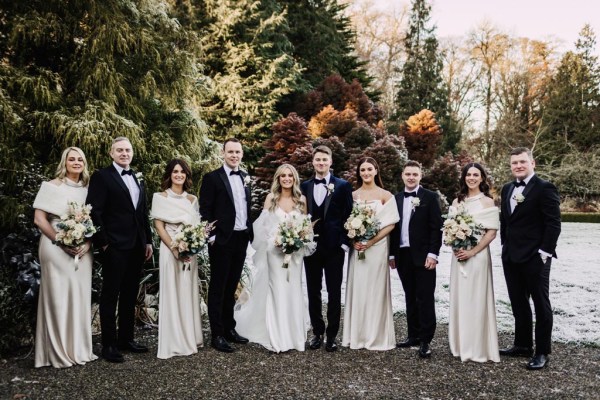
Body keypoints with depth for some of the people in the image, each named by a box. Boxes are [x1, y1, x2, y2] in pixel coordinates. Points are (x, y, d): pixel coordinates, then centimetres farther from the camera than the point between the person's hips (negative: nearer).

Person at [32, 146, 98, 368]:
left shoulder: (87, 189, 10)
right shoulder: (52, 186, -2)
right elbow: (39, 219, -7)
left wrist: (88, 243, -7)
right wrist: (63, 242, -15)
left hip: (82, 249, 4)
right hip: (57, 248, -4)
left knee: (80, 297, 7)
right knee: (58, 297, -1)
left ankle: (79, 349, 18)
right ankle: (58, 352, 10)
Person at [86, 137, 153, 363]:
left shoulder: (137, 179, 16)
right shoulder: (102, 176, -5)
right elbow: (94, 212, -11)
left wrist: (148, 241, 14)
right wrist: (103, 242, -14)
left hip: (136, 246, 7)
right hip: (115, 247, -7)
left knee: (130, 296, 13)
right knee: (110, 296, 2)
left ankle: (126, 339, 23)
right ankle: (108, 345, 10)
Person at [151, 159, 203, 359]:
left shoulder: (192, 199, 13)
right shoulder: (160, 197, 0)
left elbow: (197, 226, 13)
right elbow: (159, 226, -6)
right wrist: (175, 248, -16)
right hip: (170, 250, -4)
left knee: (189, 293, 9)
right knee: (172, 294, -2)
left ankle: (190, 338, 19)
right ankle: (173, 342, 6)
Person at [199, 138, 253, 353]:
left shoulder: (245, 178, 12)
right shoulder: (212, 178, -7)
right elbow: (205, 211, -9)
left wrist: (250, 232, 11)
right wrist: (211, 237, -15)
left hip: (241, 239, 6)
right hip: (222, 240, -6)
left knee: (231, 287, 15)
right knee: (218, 288, 2)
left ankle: (229, 328, 26)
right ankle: (217, 335, 9)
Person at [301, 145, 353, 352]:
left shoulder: (343, 186, 0)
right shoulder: (304, 186, 8)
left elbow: (348, 216, -2)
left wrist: (344, 243, -7)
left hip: (334, 247, -3)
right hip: (311, 246, 3)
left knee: (334, 293, 4)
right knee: (313, 292, 9)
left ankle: (331, 335, 14)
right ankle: (317, 333, 20)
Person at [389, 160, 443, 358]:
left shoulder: (430, 197, -2)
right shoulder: (396, 198, 11)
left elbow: (436, 227, -7)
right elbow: (393, 227, 12)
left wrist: (433, 253, -13)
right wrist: (392, 254, 9)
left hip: (423, 255, -5)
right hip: (402, 255, 5)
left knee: (425, 298, -2)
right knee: (410, 298, 12)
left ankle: (425, 340, 4)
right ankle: (413, 335, 21)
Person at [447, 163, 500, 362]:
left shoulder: (487, 201, -2)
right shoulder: (457, 201, 10)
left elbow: (492, 233, -7)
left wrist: (472, 252, -15)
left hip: (478, 255, -4)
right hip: (458, 255, 5)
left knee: (476, 299, -1)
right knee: (459, 299, 8)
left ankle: (478, 348, 10)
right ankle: (461, 344, 20)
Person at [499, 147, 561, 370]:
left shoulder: (544, 188, -10)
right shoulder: (507, 189, 12)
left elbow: (553, 224, -13)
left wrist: (544, 252, -16)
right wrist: (505, 245, 12)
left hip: (535, 257, -7)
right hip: (511, 257, 7)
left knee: (541, 303, 5)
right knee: (518, 303, 15)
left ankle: (542, 352, 14)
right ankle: (522, 345, 27)